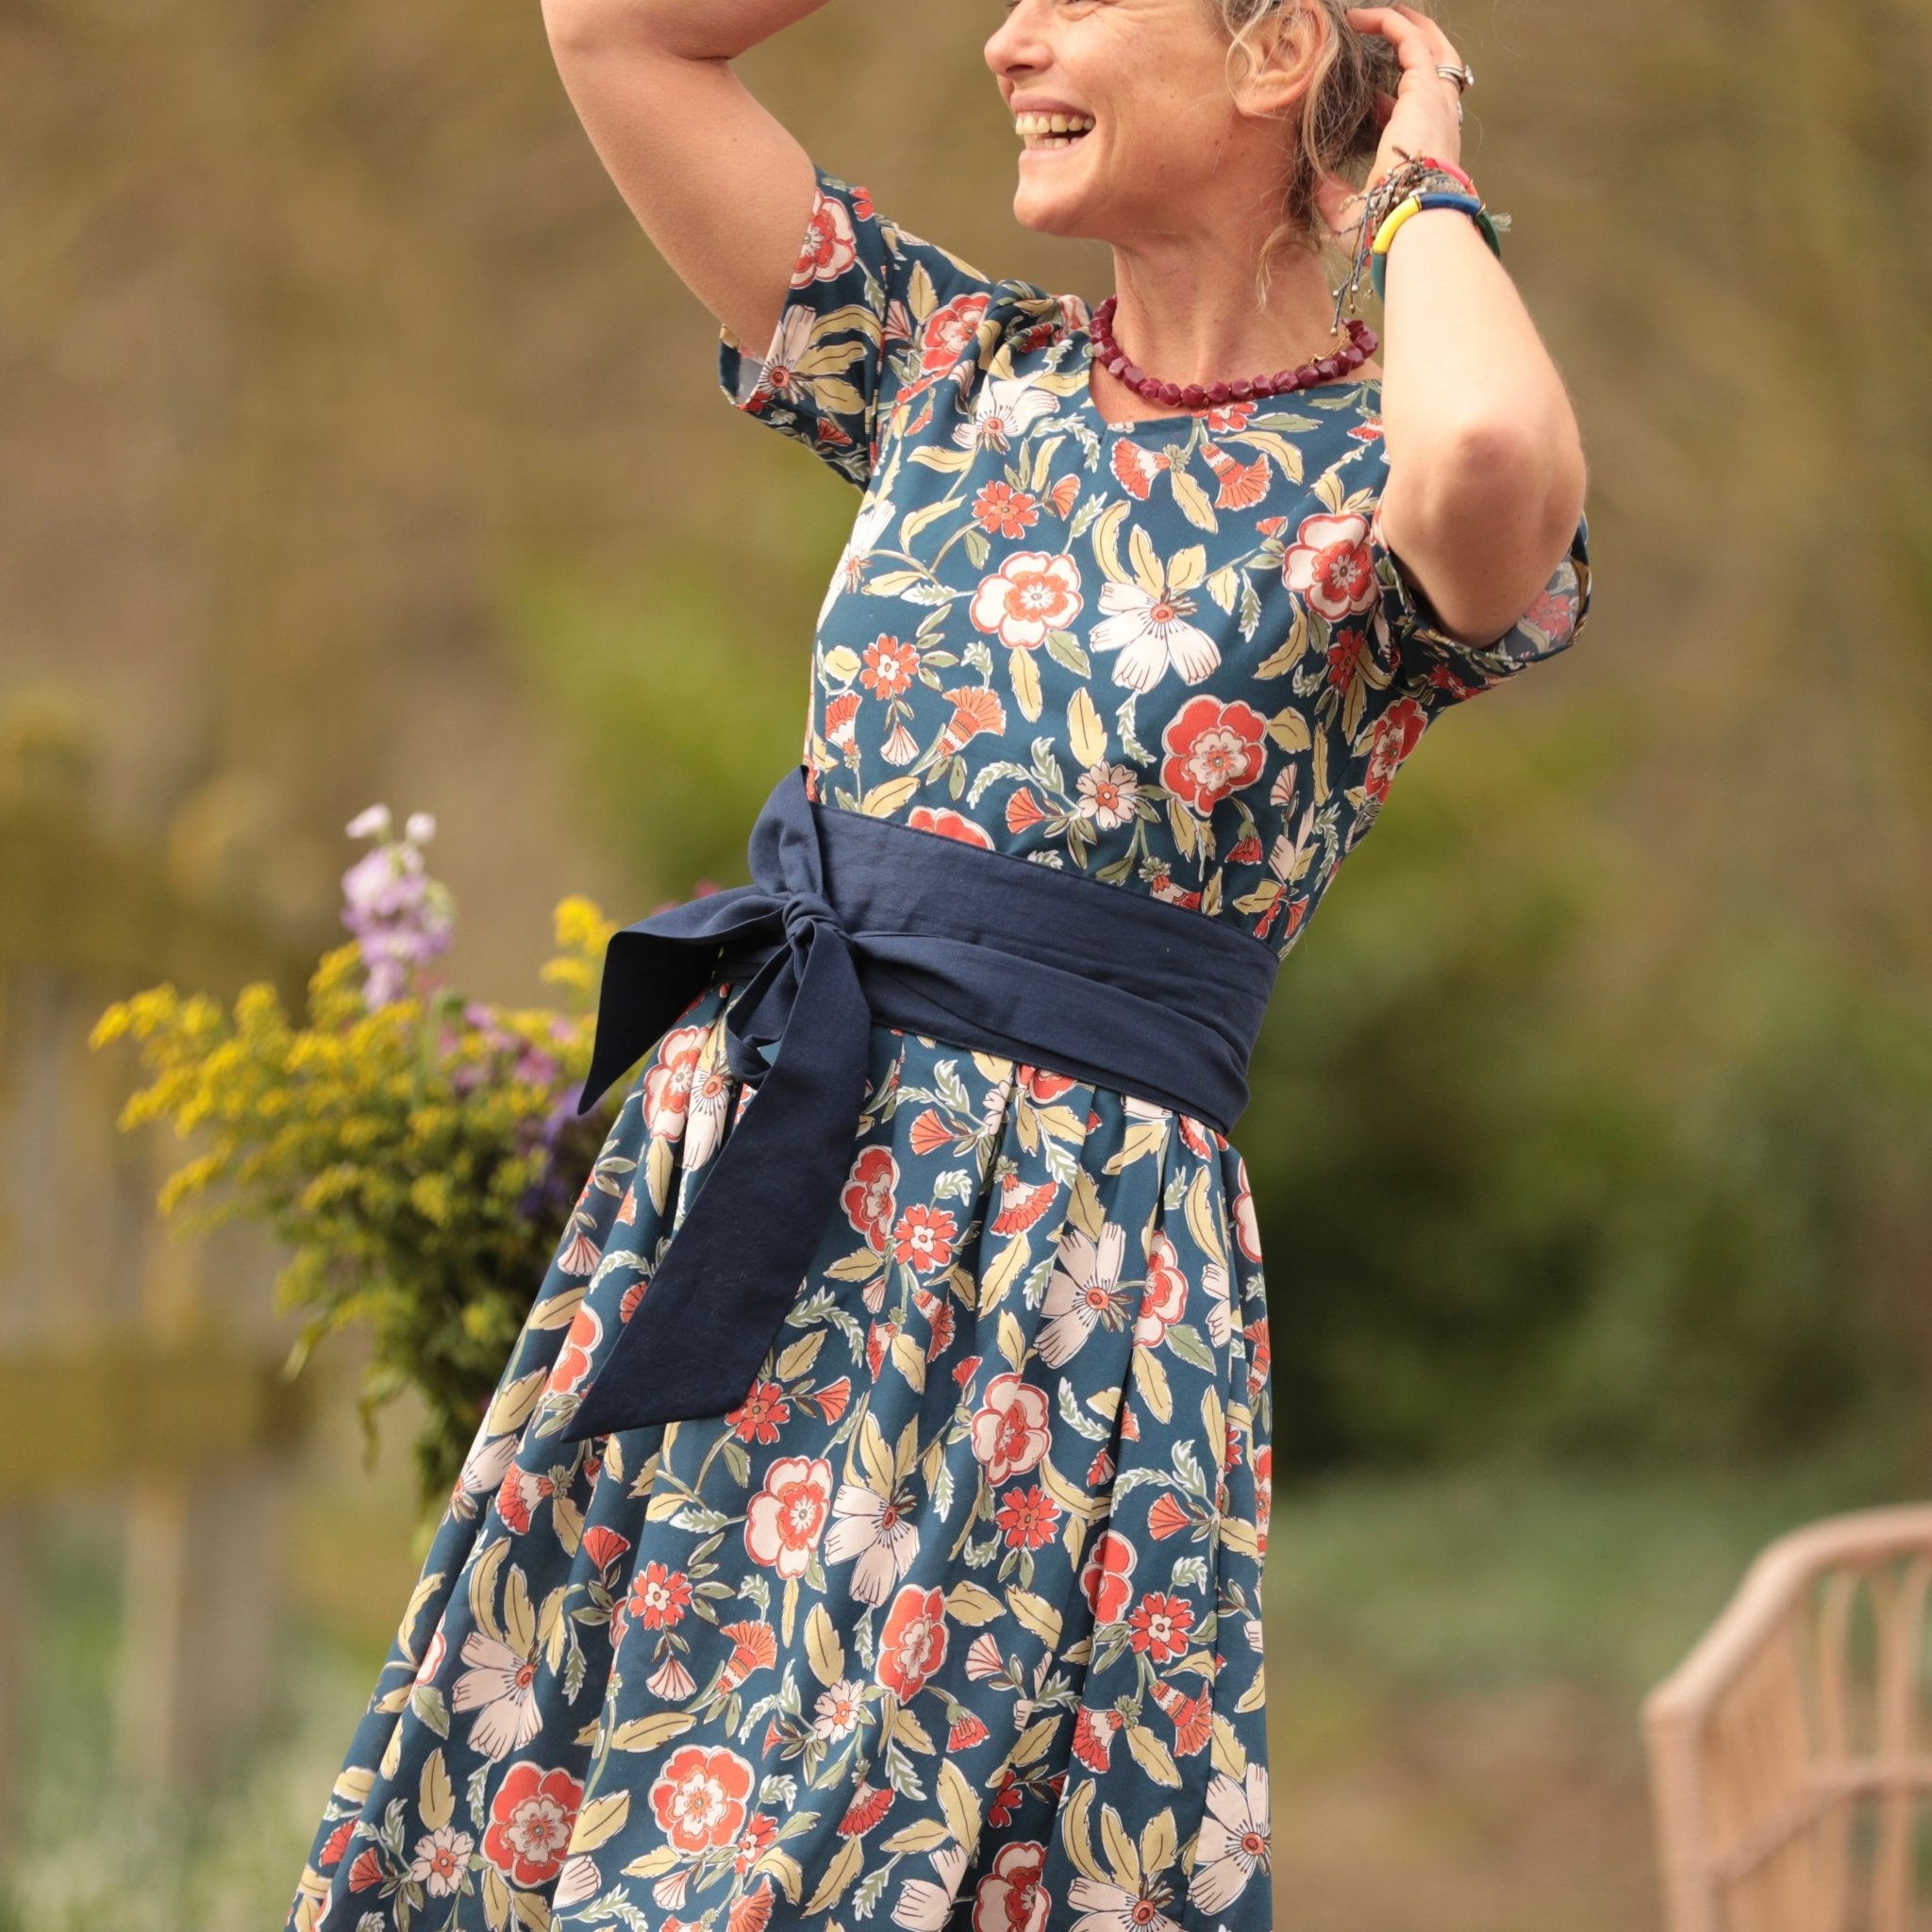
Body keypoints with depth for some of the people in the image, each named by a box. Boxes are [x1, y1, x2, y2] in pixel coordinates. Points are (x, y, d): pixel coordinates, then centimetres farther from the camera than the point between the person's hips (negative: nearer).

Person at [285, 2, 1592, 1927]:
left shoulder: (1370, 487, -4)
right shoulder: (960, 365, 11)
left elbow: (1490, 461, -32)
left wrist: (1419, 194, -9)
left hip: (1070, 1249, -5)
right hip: (737, 1169, 5)